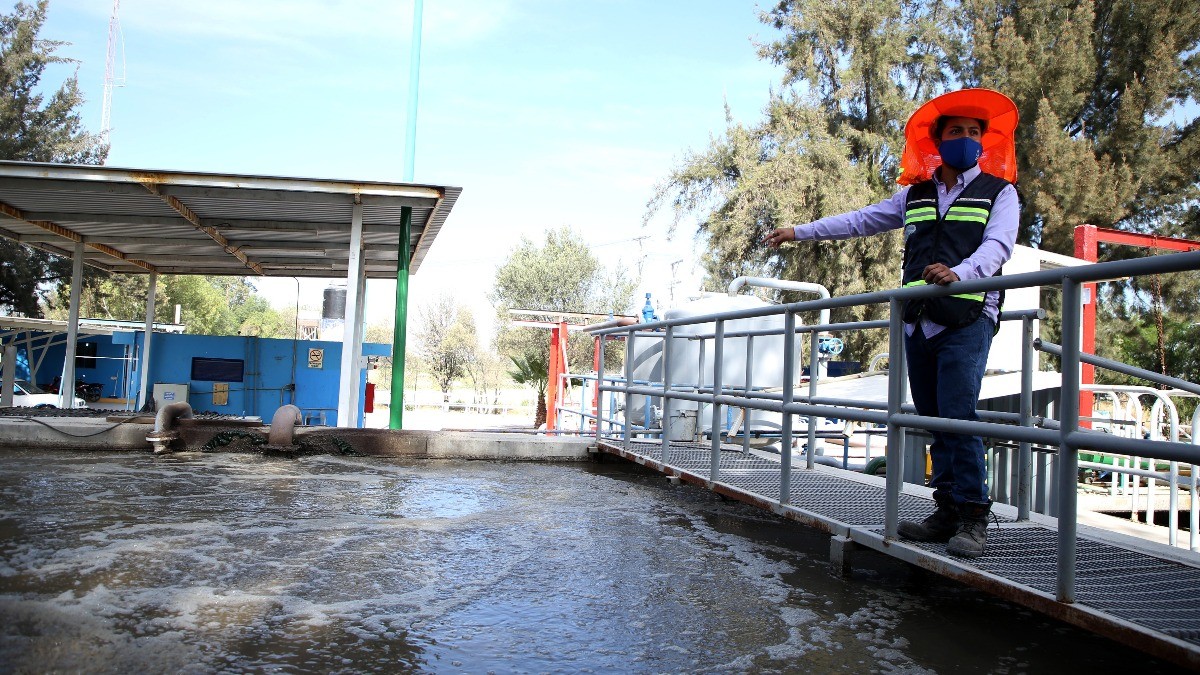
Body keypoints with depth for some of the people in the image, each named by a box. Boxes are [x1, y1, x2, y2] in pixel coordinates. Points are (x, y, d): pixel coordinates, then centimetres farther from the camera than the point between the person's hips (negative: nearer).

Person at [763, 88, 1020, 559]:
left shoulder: (999, 193, 6)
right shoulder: (916, 194, 19)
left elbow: (996, 247, -11)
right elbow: (860, 221, 22)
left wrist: (959, 273, -31)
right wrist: (798, 232, 18)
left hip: (967, 321, -5)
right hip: (919, 322, 5)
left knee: (958, 416, -14)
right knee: (933, 419, 5)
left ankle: (973, 517, -6)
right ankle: (948, 512, 11)